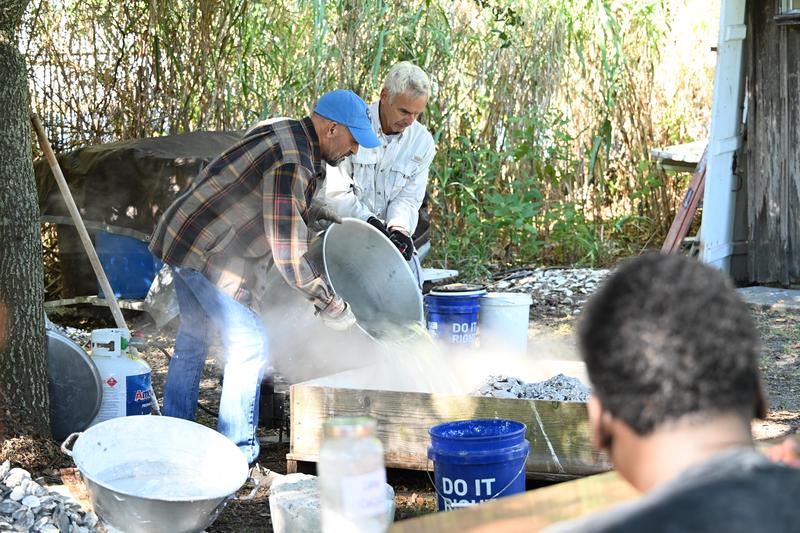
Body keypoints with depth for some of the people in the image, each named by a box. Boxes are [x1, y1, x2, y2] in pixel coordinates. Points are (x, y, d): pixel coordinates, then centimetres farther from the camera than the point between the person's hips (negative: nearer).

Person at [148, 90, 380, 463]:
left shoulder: (279, 132, 9)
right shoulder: (291, 163, -23)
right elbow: (288, 255, -23)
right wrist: (330, 306, -13)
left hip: (180, 236, 11)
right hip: (209, 253, -11)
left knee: (192, 337, 20)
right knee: (249, 344, -4)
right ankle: (237, 448, 2)